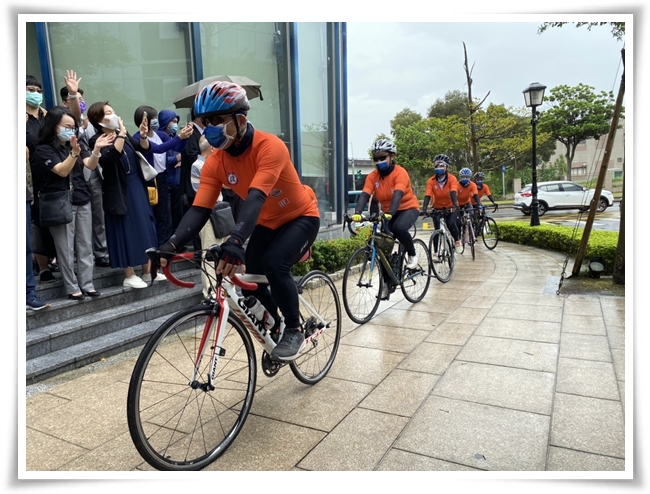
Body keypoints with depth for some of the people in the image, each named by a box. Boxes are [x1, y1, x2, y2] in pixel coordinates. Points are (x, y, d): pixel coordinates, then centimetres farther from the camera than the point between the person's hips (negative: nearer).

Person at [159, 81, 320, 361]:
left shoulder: (270, 147, -31)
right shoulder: (214, 163, -13)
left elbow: (255, 198, -44)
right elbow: (199, 209, -21)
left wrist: (235, 241, -59)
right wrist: (171, 244, -38)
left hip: (301, 217, -6)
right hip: (266, 223, 6)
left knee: (274, 264, -28)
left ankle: (294, 330, -4)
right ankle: (274, 329, 23)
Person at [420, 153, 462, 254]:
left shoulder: (452, 179, -21)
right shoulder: (431, 181, -19)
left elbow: (453, 193, -35)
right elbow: (427, 196, -27)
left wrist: (455, 205, -52)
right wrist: (424, 209, -42)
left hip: (450, 207, -1)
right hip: (437, 208, 1)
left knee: (451, 223, -22)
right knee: (437, 229, -11)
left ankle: (457, 241, 10)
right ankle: (436, 253, 0)